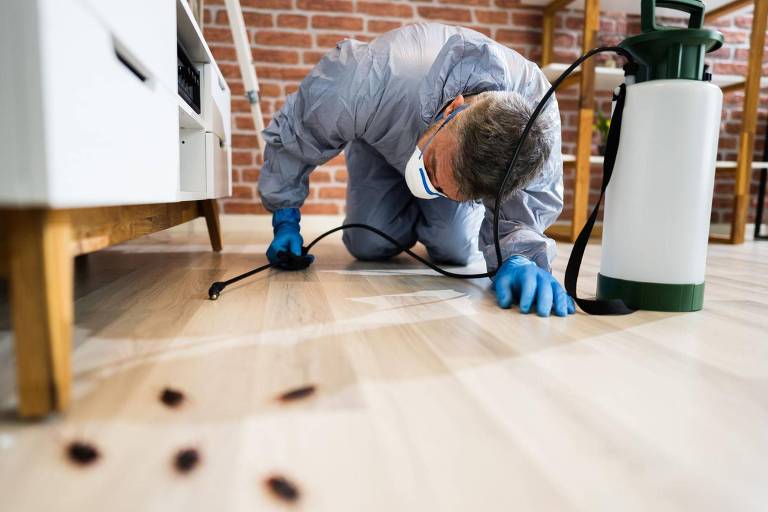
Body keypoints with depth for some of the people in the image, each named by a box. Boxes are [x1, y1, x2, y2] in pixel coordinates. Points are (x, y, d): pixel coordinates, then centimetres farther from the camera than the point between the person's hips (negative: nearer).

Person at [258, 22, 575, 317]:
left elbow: (521, 212, -33)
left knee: (455, 249, -14)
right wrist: (285, 218, -21)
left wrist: (518, 258, -57)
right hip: (382, 147, 0)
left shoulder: (541, 119, -41)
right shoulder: (372, 82, -45)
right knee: (369, 245, -13)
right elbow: (291, 134, -26)